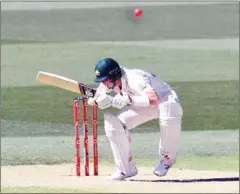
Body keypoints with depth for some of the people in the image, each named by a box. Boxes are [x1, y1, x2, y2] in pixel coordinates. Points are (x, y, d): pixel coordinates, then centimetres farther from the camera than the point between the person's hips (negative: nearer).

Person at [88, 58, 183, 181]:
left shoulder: (134, 79, -36)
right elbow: (92, 100, -4)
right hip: (140, 106, 7)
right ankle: (126, 168, 0)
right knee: (113, 123, -13)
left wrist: (128, 100, -49)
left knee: (169, 121, -41)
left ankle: (166, 159, -14)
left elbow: (154, 99, -48)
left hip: (163, 99, -7)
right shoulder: (109, 82, -13)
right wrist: (95, 101, -29)